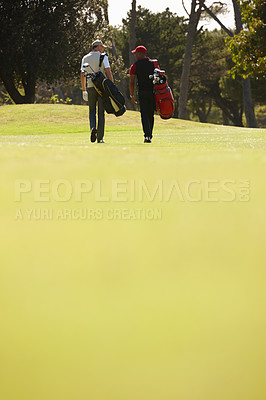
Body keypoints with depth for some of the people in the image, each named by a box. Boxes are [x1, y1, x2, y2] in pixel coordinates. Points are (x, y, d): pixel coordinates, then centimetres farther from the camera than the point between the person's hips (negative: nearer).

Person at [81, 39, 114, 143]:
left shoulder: (85, 58, 9)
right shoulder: (103, 57, -1)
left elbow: (83, 75, 9)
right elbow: (108, 71, -10)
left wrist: (83, 90, 15)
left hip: (90, 87, 2)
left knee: (92, 110, 14)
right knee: (101, 112, 3)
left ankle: (93, 128, -15)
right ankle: (100, 137, 1)